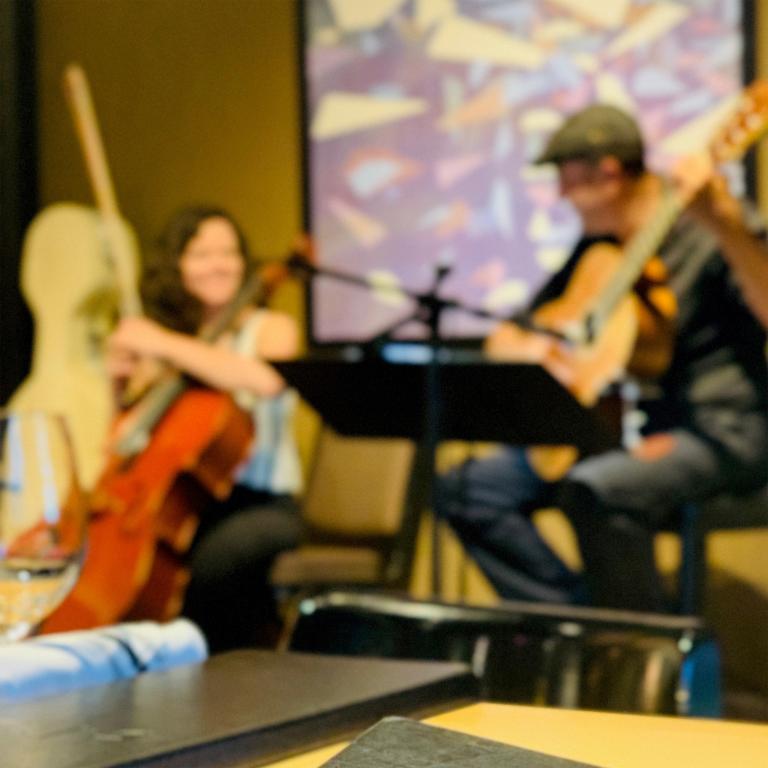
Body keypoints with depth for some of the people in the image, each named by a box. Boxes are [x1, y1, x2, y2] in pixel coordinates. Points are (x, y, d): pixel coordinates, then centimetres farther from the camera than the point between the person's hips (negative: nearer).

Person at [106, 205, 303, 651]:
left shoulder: (271, 328, 3)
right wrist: (121, 383, -2)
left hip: (261, 505, -3)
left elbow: (268, 379, -24)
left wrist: (166, 345, -21)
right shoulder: (155, 346, 14)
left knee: (211, 560, -35)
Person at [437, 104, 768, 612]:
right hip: (622, 427, 8)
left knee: (594, 489, -36)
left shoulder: (710, 231, -10)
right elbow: (502, 340, 19)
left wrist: (724, 220, -42)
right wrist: (525, 346, -4)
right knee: (467, 489, -4)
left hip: (719, 430, -8)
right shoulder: (595, 250, 13)